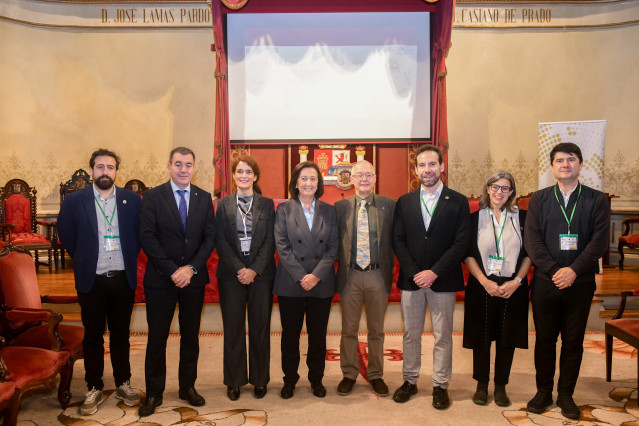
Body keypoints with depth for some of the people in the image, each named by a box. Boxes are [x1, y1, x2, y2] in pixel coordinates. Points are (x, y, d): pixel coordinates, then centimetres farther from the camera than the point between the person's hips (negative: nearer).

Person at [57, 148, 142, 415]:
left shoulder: (132, 200, 0)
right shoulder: (74, 201, -2)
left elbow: (140, 234, 9)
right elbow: (66, 236, 6)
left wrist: (129, 258, 4)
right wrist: (84, 260, 7)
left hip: (123, 280, 1)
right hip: (92, 281, -1)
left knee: (121, 334, 13)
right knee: (92, 337, 10)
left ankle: (123, 385, 26)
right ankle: (94, 389, 23)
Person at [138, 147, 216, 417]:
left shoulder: (204, 198, 5)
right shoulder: (153, 197, -3)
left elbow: (210, 237, 2)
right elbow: (147, 238, -9)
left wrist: (191, 268, -10)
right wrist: (172, 271, -15)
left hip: (194, 277, 3)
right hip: (160, 279, -2)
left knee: (191, 334, 12)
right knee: (157, 337, 6)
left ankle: (188, 387, 28)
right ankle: (154, 393, 20)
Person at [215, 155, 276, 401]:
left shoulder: (267, 205, 5)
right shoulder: (223, 205, 6)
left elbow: (270, 242, -1)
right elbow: (221, 242, -1)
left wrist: (255, 269, -12)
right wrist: (238, 269, -12)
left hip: (261, 274, 0)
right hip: (231, 274, 0)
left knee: (260, 327, 7)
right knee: (233, 328, 7)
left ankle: (259, 379, 21)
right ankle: (234, 380, 21)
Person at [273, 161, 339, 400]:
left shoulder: (329, 211, 6)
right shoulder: (284, 210, 2)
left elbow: (333, 247, 1)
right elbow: (282, 246, -5)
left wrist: (317, 275, -12)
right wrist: (300, 277, -13)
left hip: (321, 283, 1)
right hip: (291, 283, -1)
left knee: (318, 334, 9)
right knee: (290, 334, 8)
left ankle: (316, 379, 27)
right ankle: (289, 380, 25)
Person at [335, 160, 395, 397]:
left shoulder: (388, 206, 1)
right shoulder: (341, 207, 3)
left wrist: (389, 270, -3)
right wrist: (340, 265, -1)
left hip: (377, 275, 0)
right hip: (350, 275, 0)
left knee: (376, 330, 13)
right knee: (348, 329, 11)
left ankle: (376, 375, 29)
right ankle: (349, 374, 28)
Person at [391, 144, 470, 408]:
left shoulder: (458, 202, -1)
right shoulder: (404, 202, 6)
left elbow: (461, 243, -7)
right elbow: (398, 241, 2)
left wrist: (434, 272, -14)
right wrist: (414, 273, -10)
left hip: (443, 281, -2)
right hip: (411, 279, 2)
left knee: (443, 336, 8)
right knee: (410, 334, 11)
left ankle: (440, 385, 22)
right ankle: (409, 381, 26)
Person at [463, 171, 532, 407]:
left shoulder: (521, 217, 5)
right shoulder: (476, 218, 3)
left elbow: (528, 253, 4)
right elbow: (469, 255, 0)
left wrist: (516, 281, -9)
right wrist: (485, 281, -11)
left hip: (513, 287, 1)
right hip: (482, 286, -1)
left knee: (507, 338, 7)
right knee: (481, 337, 6)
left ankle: (501, 386, 22)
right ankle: (482, 385, 21)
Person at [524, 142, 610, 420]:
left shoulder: (596, 200, 4)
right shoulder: (539, 199, 5)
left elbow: (599, 241, -6)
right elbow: (532, 240, -3)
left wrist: (573, 270, -16)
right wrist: (554, 270, -14)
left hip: (580, 283, 0)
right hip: (545, 281, 1)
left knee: (573, 342, 9)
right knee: (544, 339, 9)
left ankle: (566, 395, 23)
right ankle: (543, 392, 23)